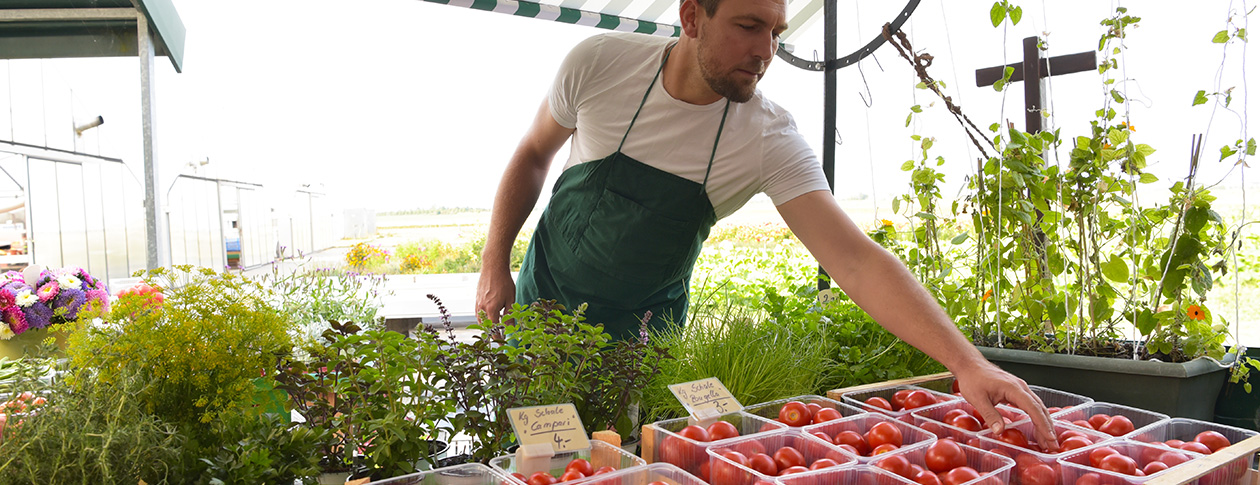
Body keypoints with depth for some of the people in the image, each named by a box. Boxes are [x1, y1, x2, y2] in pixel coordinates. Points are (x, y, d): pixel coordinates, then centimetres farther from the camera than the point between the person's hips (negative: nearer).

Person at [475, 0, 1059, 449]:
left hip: (642, 323, -1)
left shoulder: (770, 139, -24)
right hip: (544, 289, 1)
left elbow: (855, 258, -31)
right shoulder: (599, 63, -21)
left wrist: (967, 361, -40)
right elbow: (534, 152, -3)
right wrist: (495, 262, -5)